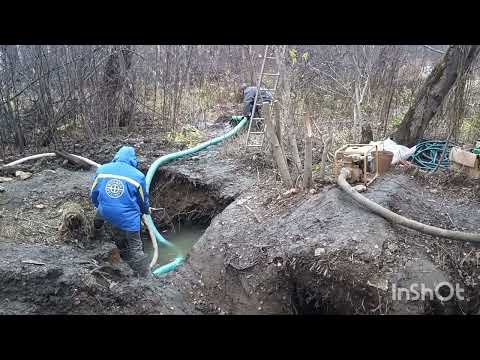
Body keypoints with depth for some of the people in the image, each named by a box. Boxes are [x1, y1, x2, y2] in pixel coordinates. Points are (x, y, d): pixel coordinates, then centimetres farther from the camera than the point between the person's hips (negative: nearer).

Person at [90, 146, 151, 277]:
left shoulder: (102, 169, 3)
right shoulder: (138, 176, -5)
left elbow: (93, 194, 14)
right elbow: (143, 200, 8)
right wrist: (146, 210, 31)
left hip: (105, 212, 3)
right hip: (128, 217, -3)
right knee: (135, 248, 8)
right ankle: (144, 276, 12)